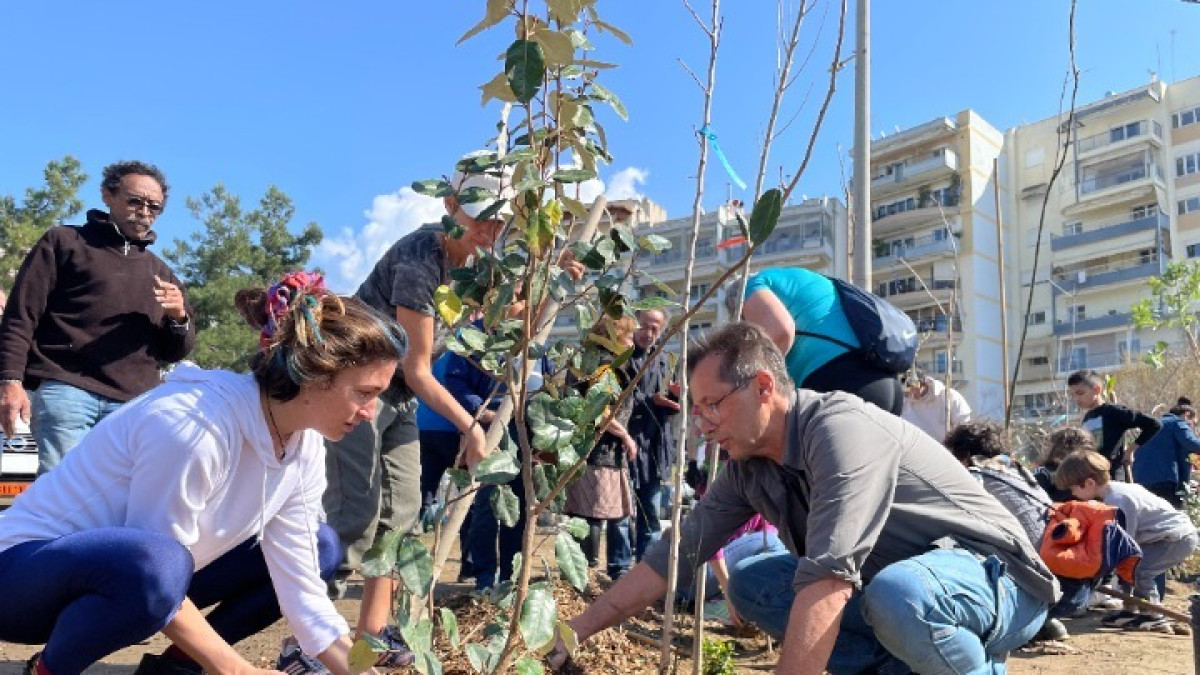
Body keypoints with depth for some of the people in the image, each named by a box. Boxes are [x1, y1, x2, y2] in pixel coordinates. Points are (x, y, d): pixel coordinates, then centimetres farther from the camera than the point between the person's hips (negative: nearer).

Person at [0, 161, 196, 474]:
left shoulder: (160, 271, 25)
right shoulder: (64, 242, 14)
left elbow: (174, 352, 22)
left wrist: (179, 317, 0)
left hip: (134, 403, 4)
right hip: (66, 390, -3)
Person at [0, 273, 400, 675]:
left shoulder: (305, 449, -8)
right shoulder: (194, 426, -32)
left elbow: (299, 583, -6)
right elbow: (154, 574, -27)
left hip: (130, 578, 7)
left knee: (319, 548, 1)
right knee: (160, 563, -40)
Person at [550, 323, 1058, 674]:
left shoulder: (839, 428, -27)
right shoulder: (748, 468, -2)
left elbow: (828, 578, -36)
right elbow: (676, 553, 1)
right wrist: (575, 633, -2)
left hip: (994, 579, -7)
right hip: (887, 586, 8)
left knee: (896, 593, -39)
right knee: (751, 583, -4)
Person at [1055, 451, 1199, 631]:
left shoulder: (1118, 500, -26)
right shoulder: (1113, 492, 2)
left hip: (1179, 538, -10)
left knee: (1139, 569, -18)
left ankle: (1153, 617, -6)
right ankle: (1130, 611, 14)